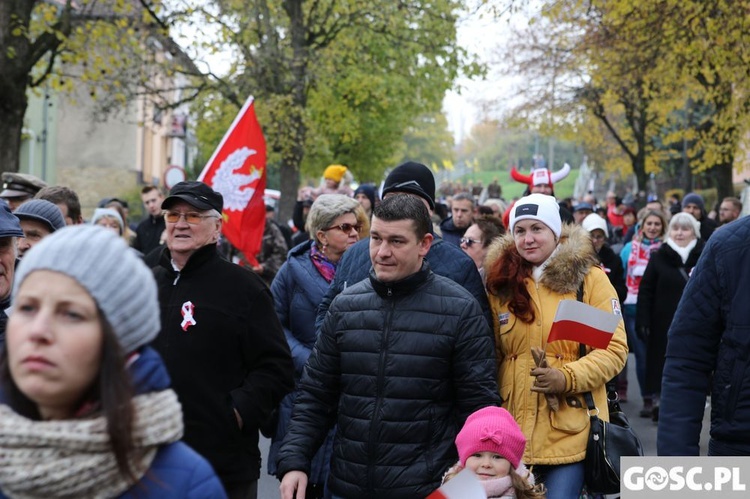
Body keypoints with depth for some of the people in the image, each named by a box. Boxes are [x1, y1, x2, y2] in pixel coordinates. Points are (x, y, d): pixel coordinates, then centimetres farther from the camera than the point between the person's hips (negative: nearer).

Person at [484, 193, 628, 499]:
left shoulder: (588, 278, -1)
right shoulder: (500, 282, 9)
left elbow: (614, 349, -4)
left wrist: (568, 377, -18)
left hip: (569, 429, -3)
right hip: (514, 429, 3)